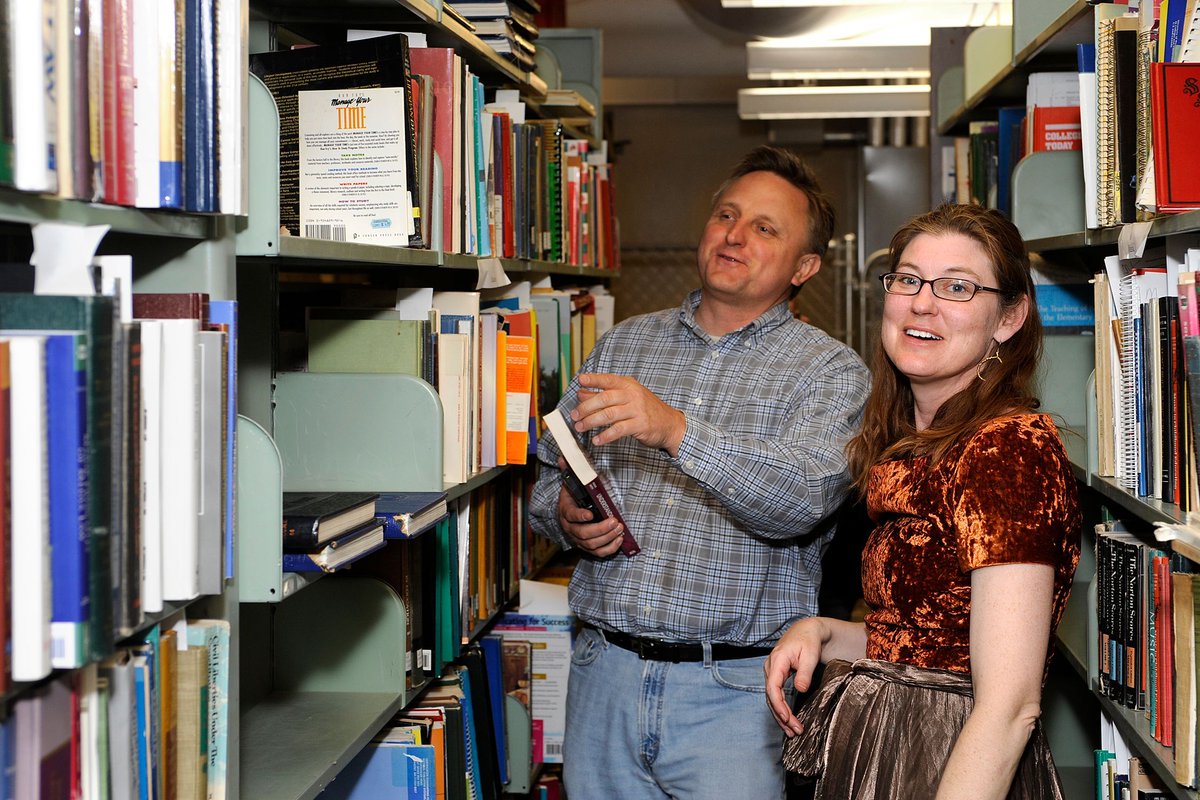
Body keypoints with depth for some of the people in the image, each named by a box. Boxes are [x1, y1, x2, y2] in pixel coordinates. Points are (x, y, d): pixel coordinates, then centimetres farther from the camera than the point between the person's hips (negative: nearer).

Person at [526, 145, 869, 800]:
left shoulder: (831, 371, -1)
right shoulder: (624, 342, 13)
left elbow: (802, 500, -19)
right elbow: (550, 474, 17)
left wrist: (675, 430, -31)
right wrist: (567, 519, -6)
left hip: (732, 692, -3)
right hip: (604, 672, 4)